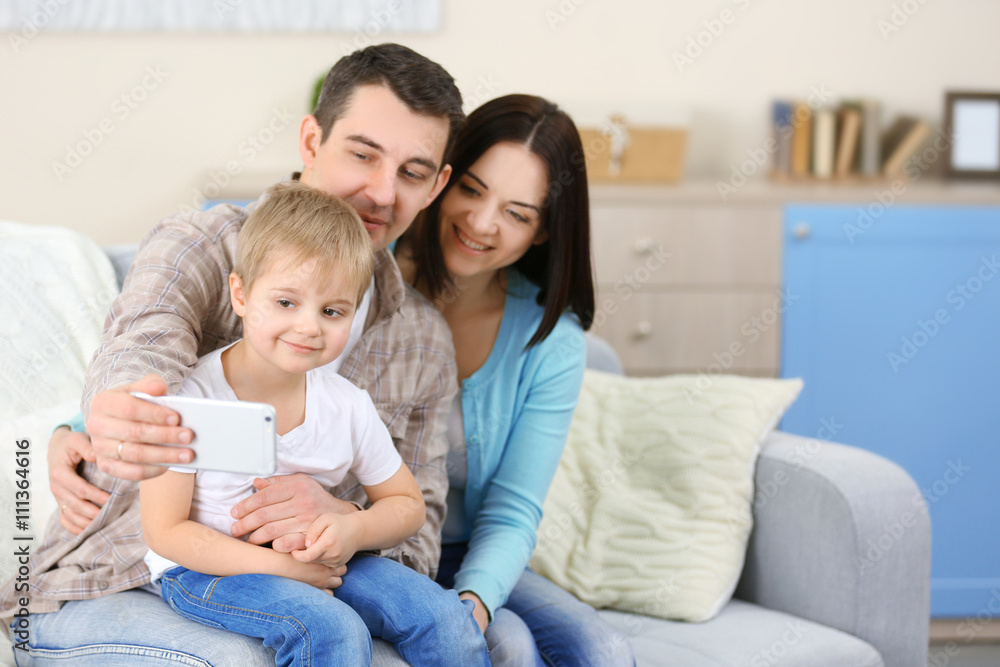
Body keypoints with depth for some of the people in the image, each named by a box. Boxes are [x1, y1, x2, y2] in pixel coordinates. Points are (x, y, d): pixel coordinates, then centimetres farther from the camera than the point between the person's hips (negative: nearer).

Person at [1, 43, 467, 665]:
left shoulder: (424, 342, 8)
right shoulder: (200, 243, -5)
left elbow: (419, 531, 5)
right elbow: (143, 347, -27)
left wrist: (342, 520, -20)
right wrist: (119, 412, -53)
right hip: (109, 592, -3)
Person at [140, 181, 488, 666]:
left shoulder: (349, 407, -5)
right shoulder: (191, 396, -19)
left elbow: (407, 505, 7)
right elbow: (165, 531, -16)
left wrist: (353, 530, -16)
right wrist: (278, 565, -23)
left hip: (317, 563, 5)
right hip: (203, 570, -5)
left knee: (443, 616, -10)